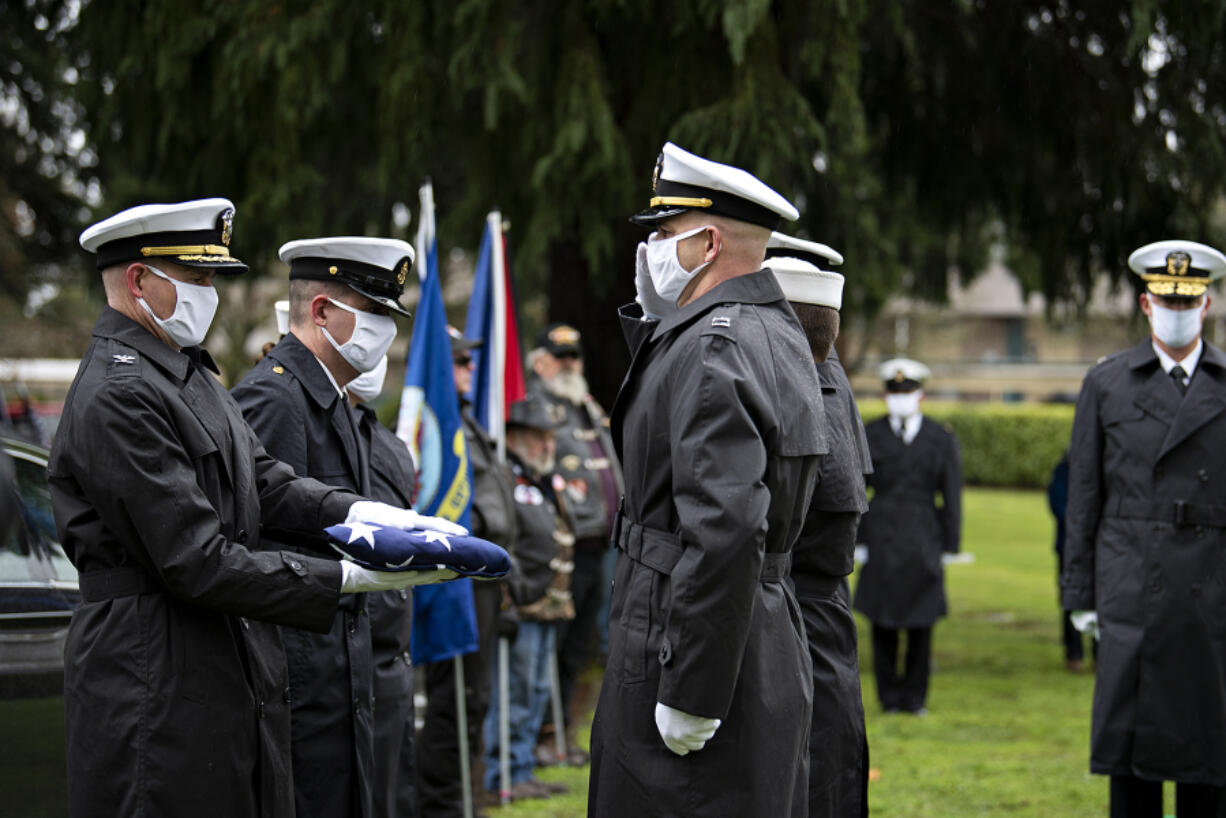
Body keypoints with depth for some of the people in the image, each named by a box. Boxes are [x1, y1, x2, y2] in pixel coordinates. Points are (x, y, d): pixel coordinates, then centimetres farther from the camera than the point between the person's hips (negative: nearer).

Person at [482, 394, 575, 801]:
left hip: (547, 610, 10)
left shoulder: (545, 483, 19)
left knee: (537, 692, 14)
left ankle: (524, 770, 22)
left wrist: (560, 598, 23)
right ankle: (504, 775, 1)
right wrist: (515, 590, -22)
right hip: (520, 609, -10)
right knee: (514, 695, -5)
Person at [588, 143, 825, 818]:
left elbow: (725, 533, -25)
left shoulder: (712, 349, -17)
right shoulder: (774, 333, 15)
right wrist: (650, 330, 12)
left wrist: (689, 697, -22)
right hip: (768, 642, 10)